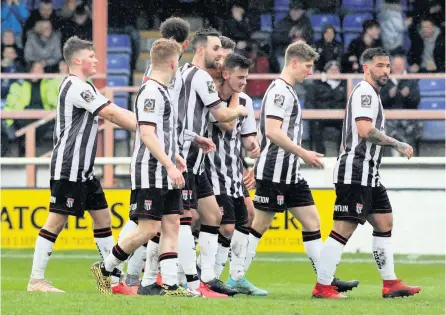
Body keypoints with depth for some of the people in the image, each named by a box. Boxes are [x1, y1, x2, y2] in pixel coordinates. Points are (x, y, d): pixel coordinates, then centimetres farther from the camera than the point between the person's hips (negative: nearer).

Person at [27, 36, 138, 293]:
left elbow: (113, 113, 18)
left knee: (102, 216, 11)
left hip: (83, 170, 11)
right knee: (57, 221, -8)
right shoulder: (76, 87, -15)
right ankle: (37, 280, -6)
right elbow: (112, 114, -18)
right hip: (68, 167, -11)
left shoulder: (84, 88, 17)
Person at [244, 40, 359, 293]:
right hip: (274, 171, -10)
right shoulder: (279, 91, -13)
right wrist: (304, 154, -19)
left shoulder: (288, 91, 18)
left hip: (291, 173, 10)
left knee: (312, 221, 6)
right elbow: (272, 132, -23)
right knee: (260, 225, -4)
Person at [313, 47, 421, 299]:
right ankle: (322, 287, -10)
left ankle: (390, 283, 13)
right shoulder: (365, 92, -11)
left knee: (384, 223, 11)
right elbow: (365, 130, -24)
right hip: (356, 172, -11)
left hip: (369, 174, 11)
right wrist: (397, 144, -18)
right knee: (345, 229, -11)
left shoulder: (371, 94, 21)